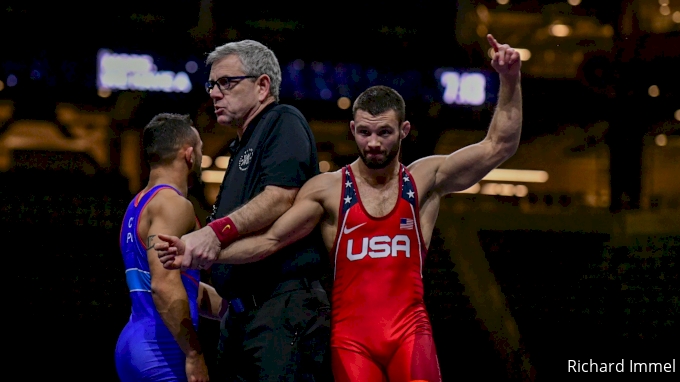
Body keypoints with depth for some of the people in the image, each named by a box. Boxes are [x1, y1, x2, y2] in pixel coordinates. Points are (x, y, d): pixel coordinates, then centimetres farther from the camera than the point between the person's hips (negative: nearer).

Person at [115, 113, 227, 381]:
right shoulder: (173, 204, -10)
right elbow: (165, 285, -23)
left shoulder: (140, 205, 21)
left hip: (135, 341, 10)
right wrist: (194, 354, -20)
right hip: (161, 349, -10)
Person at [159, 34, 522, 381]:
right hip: (350, 336, 0)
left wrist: (510, 81, -7)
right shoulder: (328, 189, 4)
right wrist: (204, 254, -12)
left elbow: (498, 147, 4)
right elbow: (270, 239, 1)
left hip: (408, 332, 0)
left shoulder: (425, 179, 7)